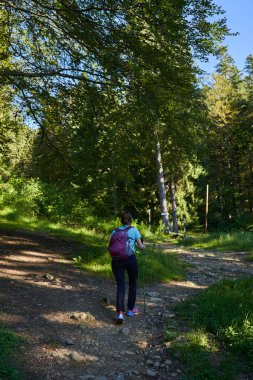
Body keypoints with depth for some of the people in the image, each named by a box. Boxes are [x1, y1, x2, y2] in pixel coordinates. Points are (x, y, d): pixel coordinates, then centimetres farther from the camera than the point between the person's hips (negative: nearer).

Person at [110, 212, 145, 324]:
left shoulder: (114, 231, 15)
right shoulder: (134, 230, 8)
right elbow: (141, 246, 6)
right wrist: (143, 245, 29)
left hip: (116, 260, 2)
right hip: (130, 258, -2)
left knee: (120, 286, 3)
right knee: (132, 283, 20)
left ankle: (120, 313, -12)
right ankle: (130, 309, 28)